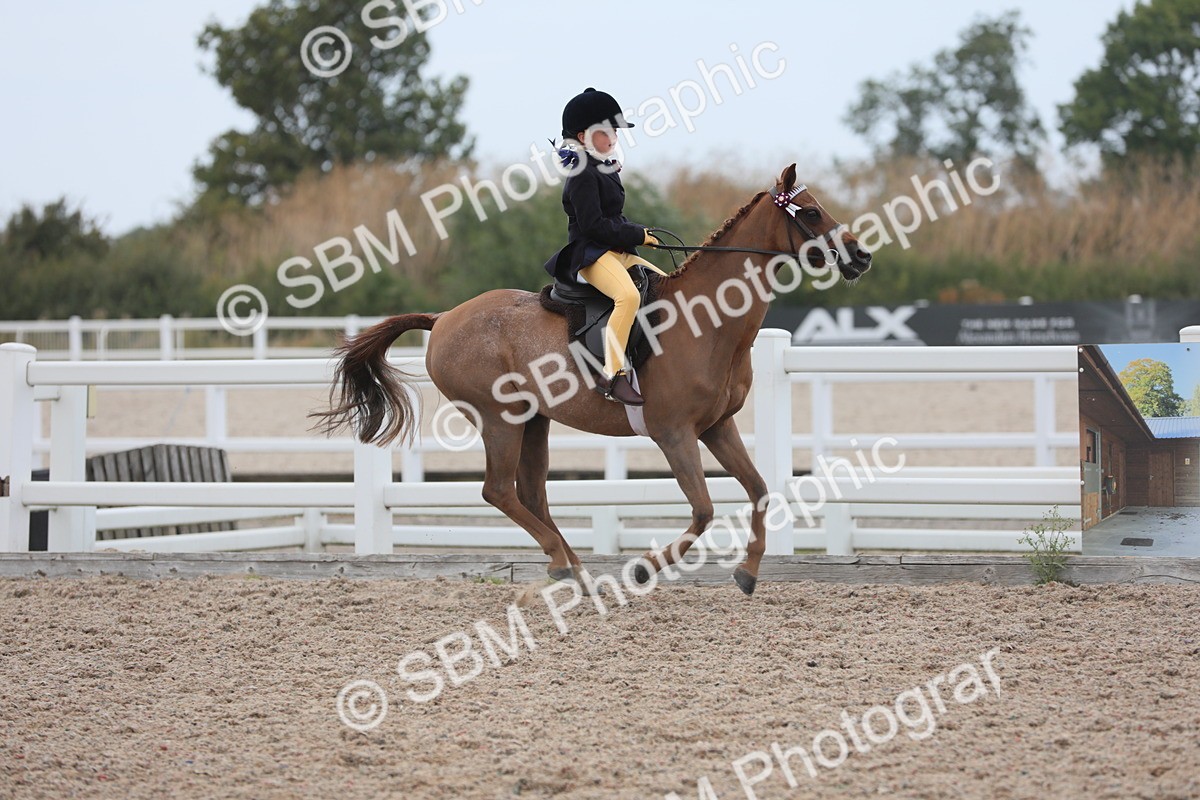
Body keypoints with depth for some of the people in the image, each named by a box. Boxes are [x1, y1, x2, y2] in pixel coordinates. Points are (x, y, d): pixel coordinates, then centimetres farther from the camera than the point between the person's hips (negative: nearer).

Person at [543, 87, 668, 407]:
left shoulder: (604, 171, 20)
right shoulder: (583, 175, -11)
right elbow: (594, 224, -19)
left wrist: (638, 232, 7)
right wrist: (637, 235, -14)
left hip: (618, 251, 11)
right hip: (590, 254, -11)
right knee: (628, 295, -35)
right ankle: (612, 374, -37)